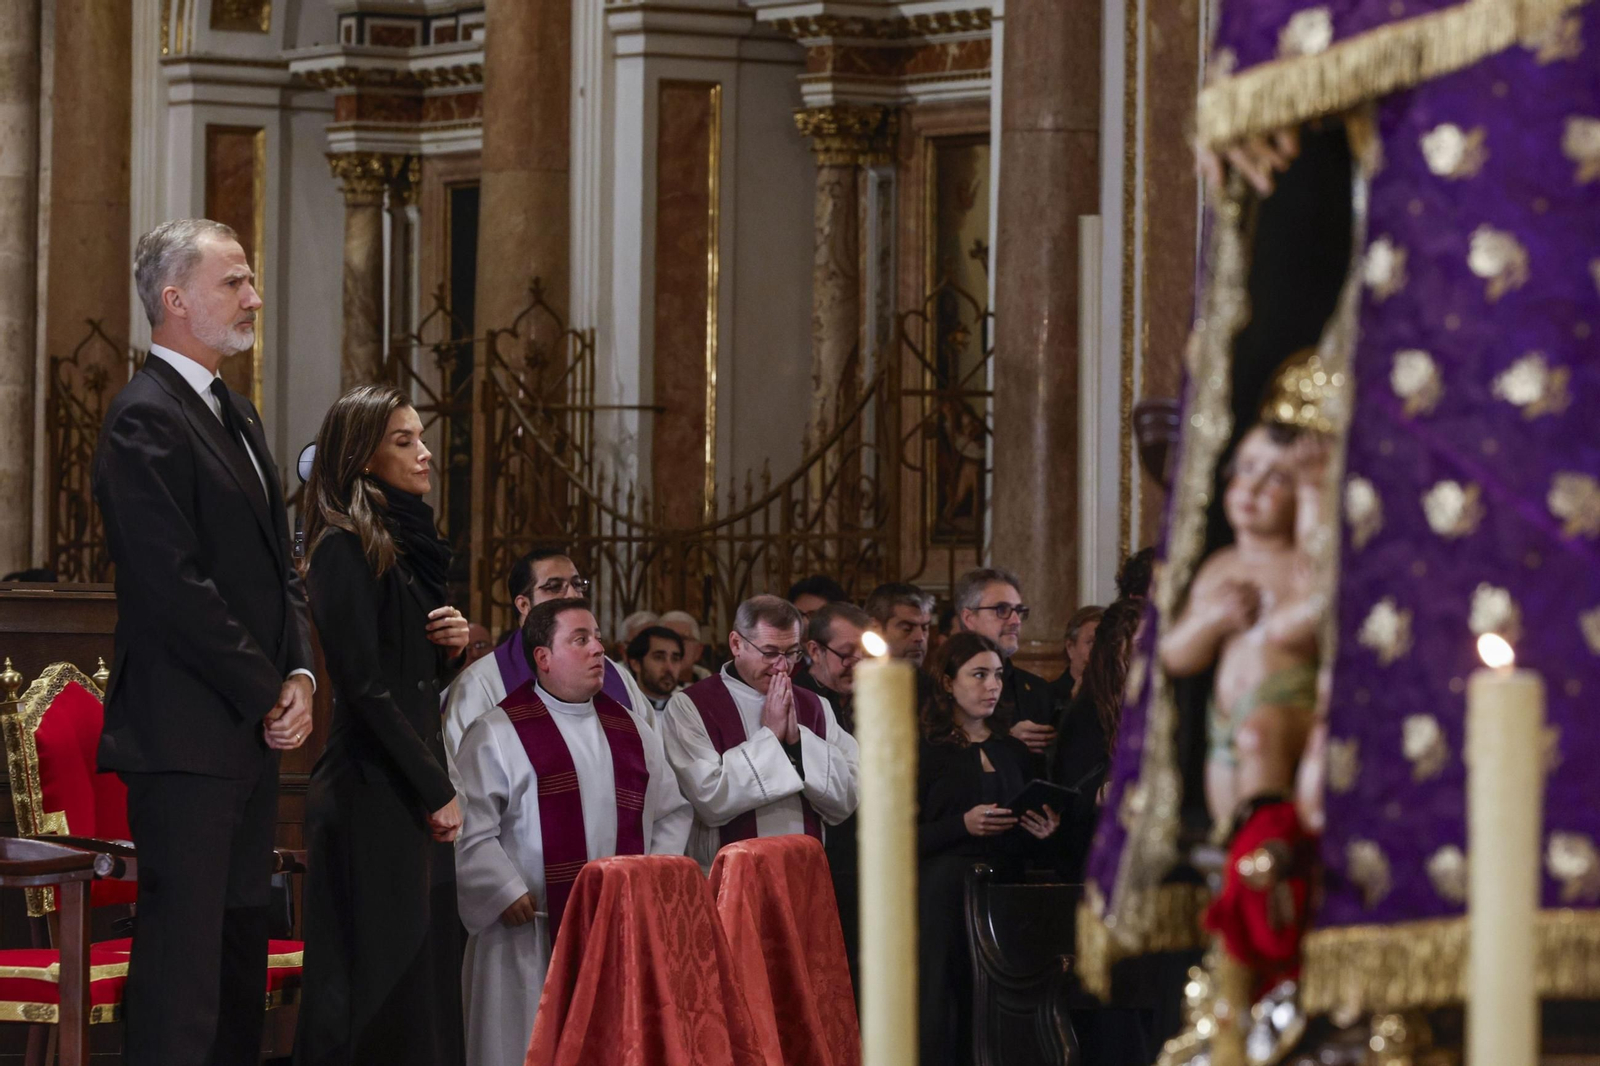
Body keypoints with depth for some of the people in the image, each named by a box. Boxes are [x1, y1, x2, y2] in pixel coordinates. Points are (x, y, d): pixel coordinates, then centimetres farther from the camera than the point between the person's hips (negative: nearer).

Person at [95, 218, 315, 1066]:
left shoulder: (233, 414, 18)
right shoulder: (144, 421, -13)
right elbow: (176, 588, -19)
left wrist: (298, 675, 4)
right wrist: (268, 695, -13)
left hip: (250, 736, 10)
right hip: (185, 736, -10)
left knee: (240, 951, 10)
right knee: (183, 956, -10)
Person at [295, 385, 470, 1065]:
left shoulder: (407, 543, 16)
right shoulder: (344, 549, -10)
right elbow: (365, 687, -15)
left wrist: (449, 643, 3)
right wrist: (436, 792, -14)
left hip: (415, 791, 9)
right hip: (370, 793, -9)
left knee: (424, 975, 7)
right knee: (381, 982, -8)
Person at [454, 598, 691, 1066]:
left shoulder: (631, 730, 14)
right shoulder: (498, 734, -2)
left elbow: (673, 811, 19)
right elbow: (470, 830, -7)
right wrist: (507, 893, -13)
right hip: (533, 933, -5)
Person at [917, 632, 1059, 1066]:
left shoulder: (1013, 751, 17)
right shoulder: (926, 750, 1)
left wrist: (1042, 832, 1)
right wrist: (962, 825, -17)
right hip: (945, 896, -5)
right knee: (942, 1012, -10)